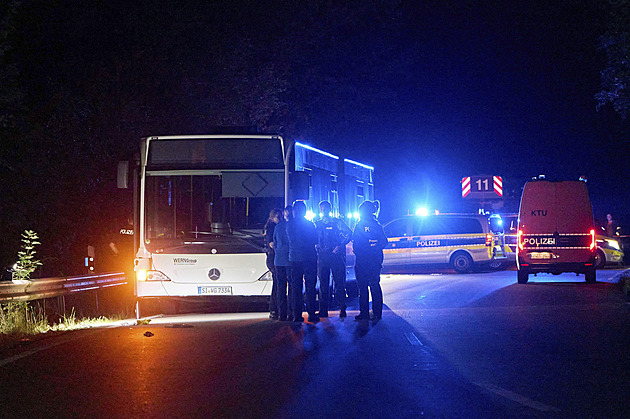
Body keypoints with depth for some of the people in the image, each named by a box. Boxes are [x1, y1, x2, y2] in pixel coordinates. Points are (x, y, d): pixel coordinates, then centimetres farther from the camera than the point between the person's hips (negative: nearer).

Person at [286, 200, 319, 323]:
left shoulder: (289, 225, 1)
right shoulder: (310, 224, -5)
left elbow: (290, 240, 9)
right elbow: (315, 241, 3)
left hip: (294, 258, 2)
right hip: (309, 258, -2)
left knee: (296, 288, 6)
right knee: (310, 287, 2)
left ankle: (297, 315, 3)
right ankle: (311, 314, -1)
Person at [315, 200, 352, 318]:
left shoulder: (337, 222, 4)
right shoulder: (317, 224, 15)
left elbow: (349, 234, -3)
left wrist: (341, 245, -15)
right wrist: (317, 248, 0)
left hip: (336, 255, -3)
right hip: (322, 256, 3)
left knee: (339, 282, -5)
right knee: (323, 283, 3)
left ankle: (342, 308, 1)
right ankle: (323, 311, 7)